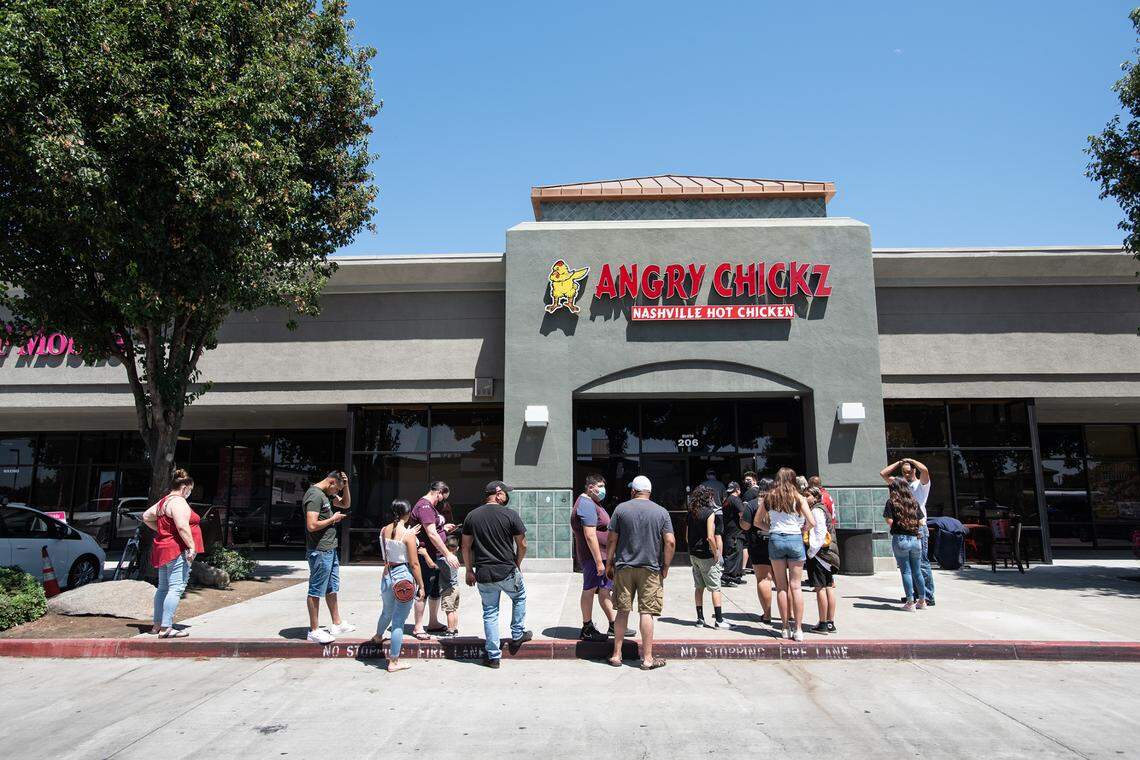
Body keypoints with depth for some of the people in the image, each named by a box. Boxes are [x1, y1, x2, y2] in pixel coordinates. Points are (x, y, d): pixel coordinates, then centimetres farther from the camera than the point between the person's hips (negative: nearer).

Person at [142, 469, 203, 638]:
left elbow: (146, 517, 27)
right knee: (176, 589, -11)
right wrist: (192, 546, -22)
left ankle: (157, 625, 23)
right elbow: (182, 526, -25)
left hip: (163, 549, 11)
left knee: (163, 588, 16)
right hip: (177, 550, -11)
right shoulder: (179, 502, -15)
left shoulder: (163, 501, 17)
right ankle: (166, 628, -15)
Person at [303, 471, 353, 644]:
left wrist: (345, 485, 8)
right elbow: (312, 526, -26)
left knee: (332, 589, 18)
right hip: (320, 551, -10)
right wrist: (333, 519, -12)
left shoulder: (327, 494, 12)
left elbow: (346, 504, 23)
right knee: (316, 591, -1)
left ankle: (336, 625, 29)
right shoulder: (314, 495, -18)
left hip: (331, 549, 10)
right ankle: (314, 631, 8)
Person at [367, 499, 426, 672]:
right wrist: (421, 586, -5)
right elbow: (414, 564, -15)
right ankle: (393, 662, 10)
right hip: (403, 577, -6)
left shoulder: (383, 530, 1)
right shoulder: (408, 534, -17)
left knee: (387, 611, 32)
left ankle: (378, 637, 58)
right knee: (398, 620, 3)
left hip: (387, 575, 6)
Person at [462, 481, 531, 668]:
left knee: (490, 613, 12)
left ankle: (493, 656, 16)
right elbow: (522, 545, -4)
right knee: (519, 597, 26)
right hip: (507, 572, -3)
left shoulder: (472, 516, 1)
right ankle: (517, 636, 32)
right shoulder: (510, 515, -9)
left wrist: (469, 570, 15)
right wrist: (517, 564, 13)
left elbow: (466, 546, 5)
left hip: (483, 574, 3)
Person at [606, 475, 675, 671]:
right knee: (647, 612, 3)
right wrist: (665, 566, 5)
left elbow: (611, 540, -1)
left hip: (624, 568, 1)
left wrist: (609, 564, 9)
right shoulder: (661, 512, 1)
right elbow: (670, 542, -5)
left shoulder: (621, 509, 0)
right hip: (651, 569, -1)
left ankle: (616, 655, 15)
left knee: (622, 611, 9)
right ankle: (647, 658, 6)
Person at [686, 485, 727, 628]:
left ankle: (700, 618, 17)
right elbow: (710, 537, -20)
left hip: (693, 555, 7)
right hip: (706, 556, -7)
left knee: (699, 587, 13)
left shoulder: (691, 513, 6)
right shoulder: (710, 513, -14)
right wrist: (717, 555, -10)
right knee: (715, 588, 1)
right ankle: (719, 620, 1)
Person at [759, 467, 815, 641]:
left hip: (775, 540, 1)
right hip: (795, 539, -1)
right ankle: (798, 629, 2)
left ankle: (786, 627, 9)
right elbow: (812, 523, -5)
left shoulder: (769, 497, 5)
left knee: (781, 586, 7)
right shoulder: (799, 498, 0)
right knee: (795, 586, 3)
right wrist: (801, 530, 13)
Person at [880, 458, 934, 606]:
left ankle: (928, 597, -9)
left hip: (919, 527, -6)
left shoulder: (922, 484, 2)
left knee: (922, 563, -10)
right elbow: (883, 473, 19)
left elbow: (924, 469, -19)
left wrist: (910, 460, -3)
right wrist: (899, 462, 14)